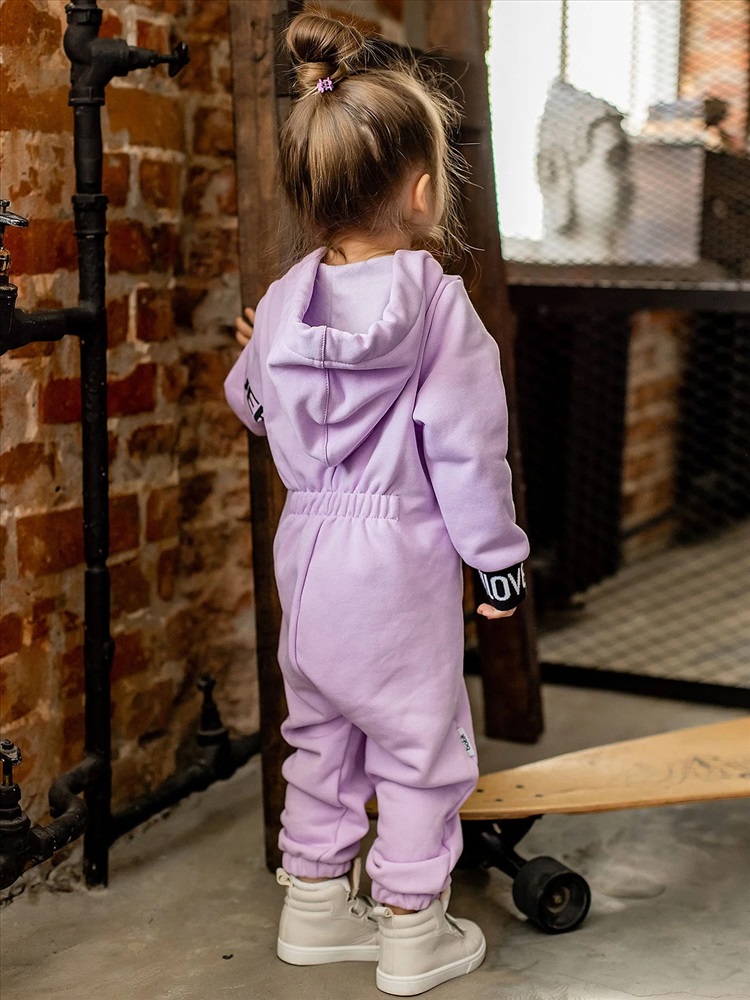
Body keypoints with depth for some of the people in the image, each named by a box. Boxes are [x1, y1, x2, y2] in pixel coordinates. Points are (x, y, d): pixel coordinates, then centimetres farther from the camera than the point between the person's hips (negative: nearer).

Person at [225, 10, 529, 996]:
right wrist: (498, 555, -3)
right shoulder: (439, 304, -17)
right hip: (401, 555, -6)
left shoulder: (286, 298, 0)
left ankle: (316, 903, 32)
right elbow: (466, 447, -14)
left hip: (308, 544, 6)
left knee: (322, 731, 20)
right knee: (421, 744, 9)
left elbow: (252, 403, 15)